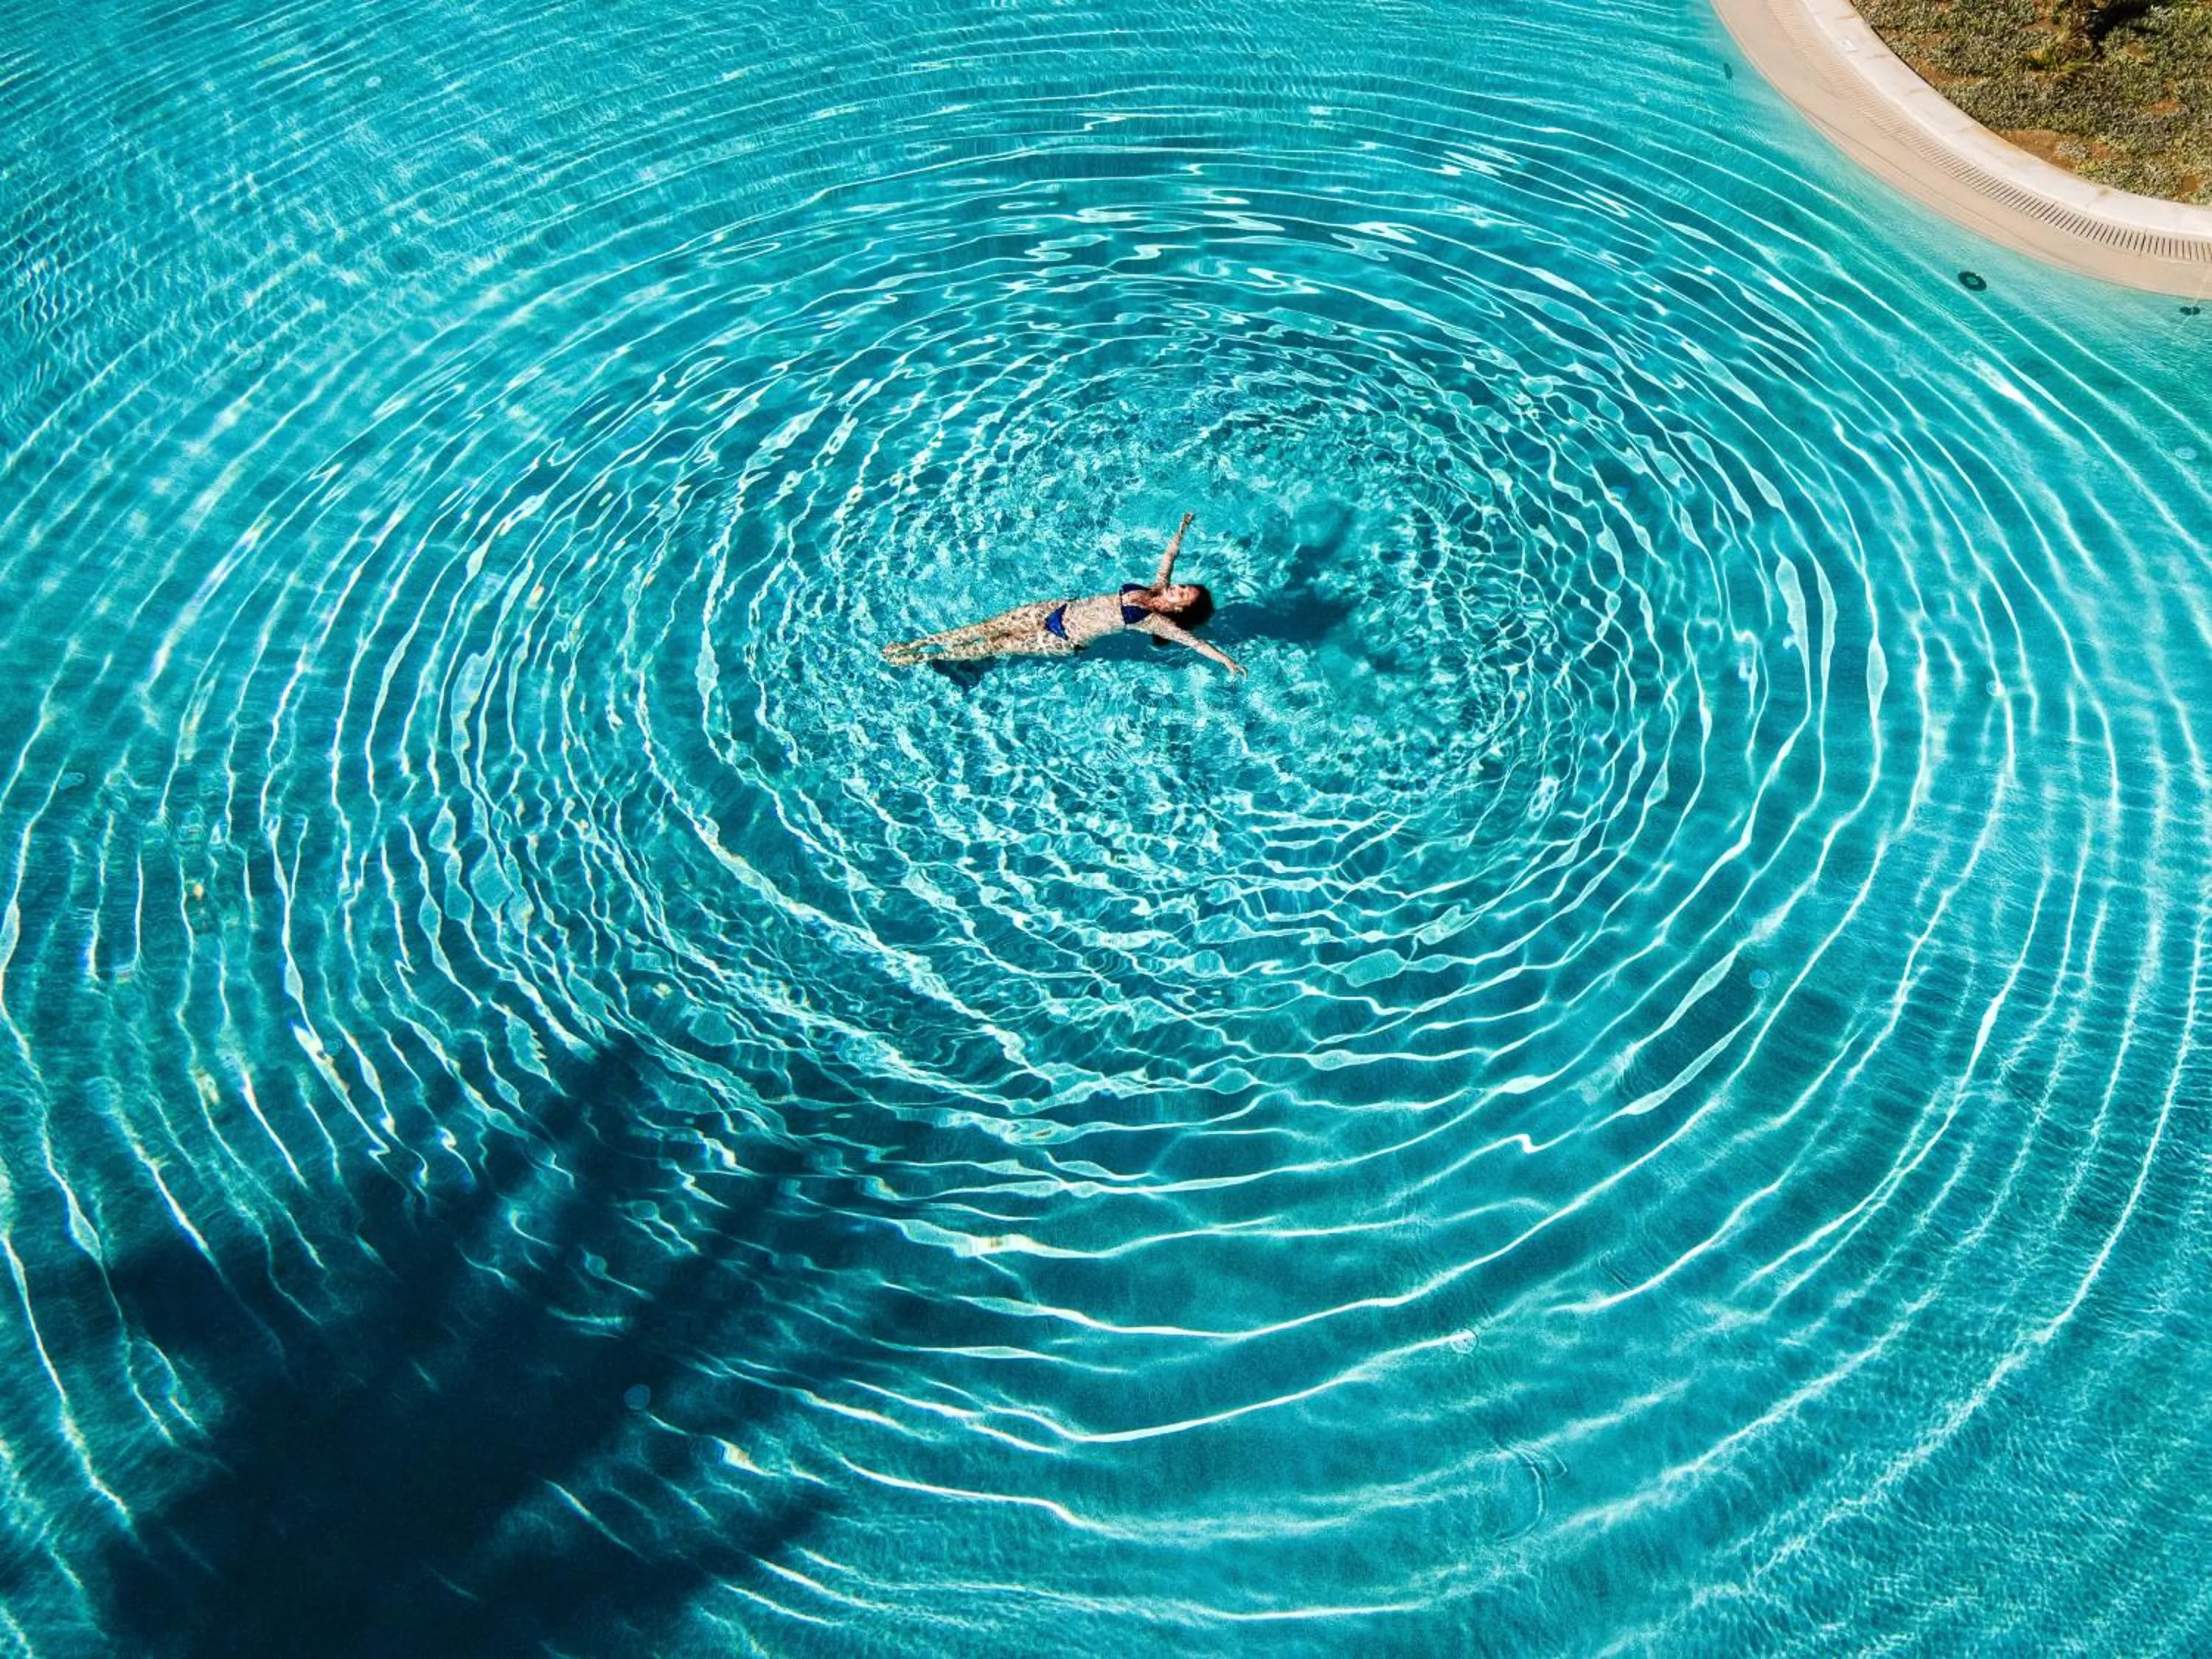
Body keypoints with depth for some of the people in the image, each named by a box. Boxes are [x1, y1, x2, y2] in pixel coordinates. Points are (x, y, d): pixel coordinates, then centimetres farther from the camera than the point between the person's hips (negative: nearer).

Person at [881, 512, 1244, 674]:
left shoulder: (1157, 621, -14)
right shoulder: (1156, 589, 4)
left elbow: (1192, 639, -22)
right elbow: (1170, 556, 12)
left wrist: (1227, 661, -29)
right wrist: (1183, 527, 8)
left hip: (1064, 641, -6)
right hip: (1060, 608, 6)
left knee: (996, 645, -4)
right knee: (990, 626, 3)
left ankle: (921, 658, 6)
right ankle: (915, 643, 11)